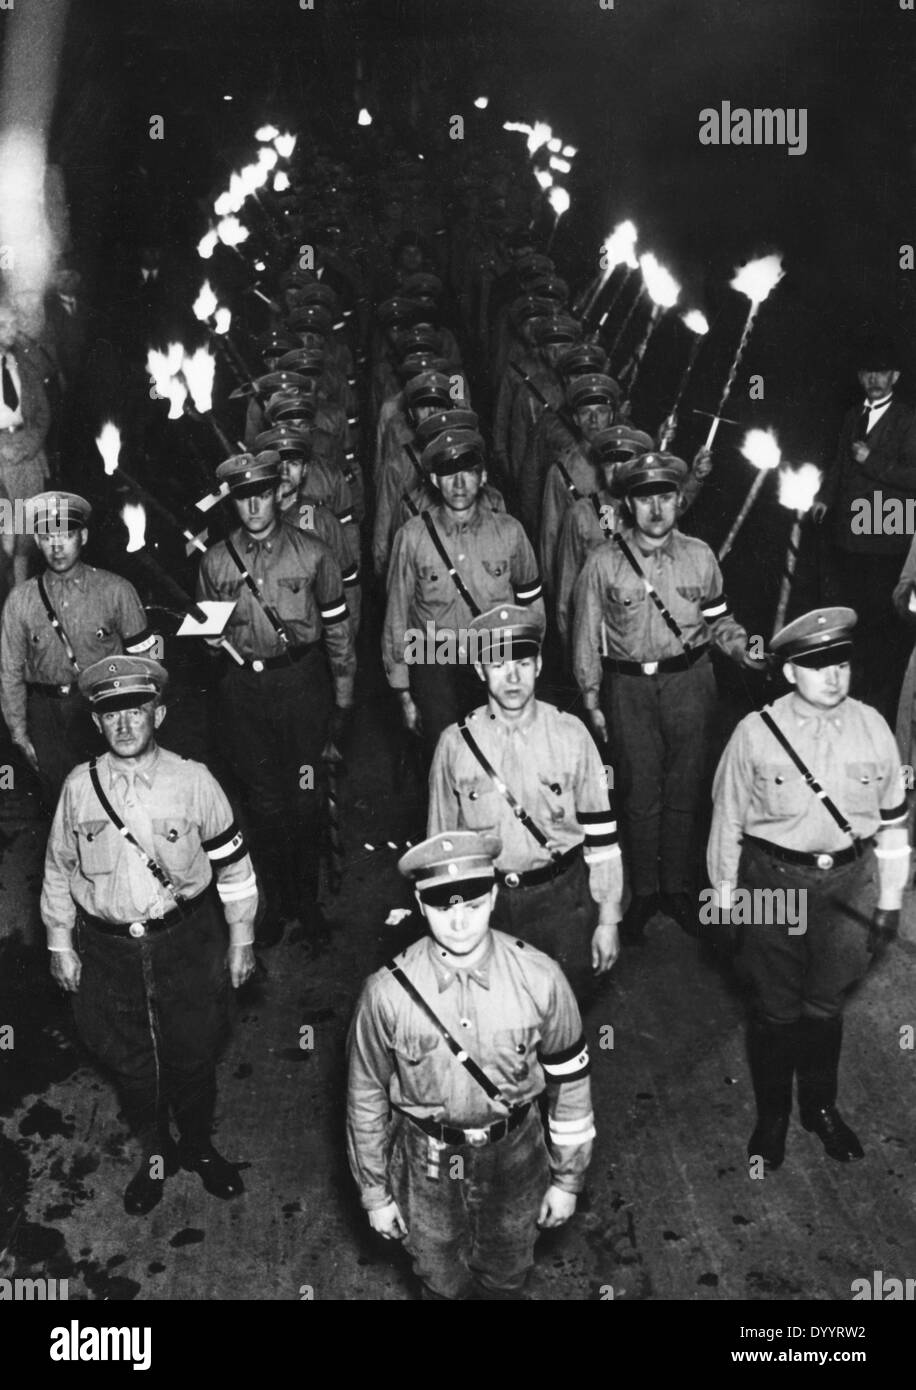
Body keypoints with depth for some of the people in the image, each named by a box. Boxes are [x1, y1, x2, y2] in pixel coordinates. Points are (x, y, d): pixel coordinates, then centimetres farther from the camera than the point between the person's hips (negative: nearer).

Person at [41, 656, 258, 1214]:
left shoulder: (193, 780, -10)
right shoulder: (79, 787, -5)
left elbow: (232, 861, -1)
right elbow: (59, 870, 7)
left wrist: (241, 939, 2)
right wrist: (61, 944, 9)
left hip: (188, 944, -1)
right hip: (107, 951, 1)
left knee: (194, 1055, 14)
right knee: (131, 1063, 15)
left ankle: (199, 1145, 42)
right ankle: (155, 1156, 40)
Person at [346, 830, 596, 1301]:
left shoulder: (540, 978, -20)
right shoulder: (387, 993, -22)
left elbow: (570, 1079, -6)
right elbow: (366, 1096, -6)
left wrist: (567, 1179, 2)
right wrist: (374, 1192, 3)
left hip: (513, 1156, 1)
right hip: (427, 1163, 0)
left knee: (507, 1277, 25)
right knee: (442, 1281, 23)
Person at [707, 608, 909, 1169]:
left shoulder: (872, 728, -6)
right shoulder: (756, 733, -13)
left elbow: (892, 819, 3)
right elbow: (728, 818, -3)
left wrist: (890, 901, 7)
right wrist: (724, 897, 3)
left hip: (850, 883, 2)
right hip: (775, 882, -2)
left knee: (826, 1006, 19)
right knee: (776, 1010, 13)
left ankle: (821, 1105, 42)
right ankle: (772, 1115, 35)